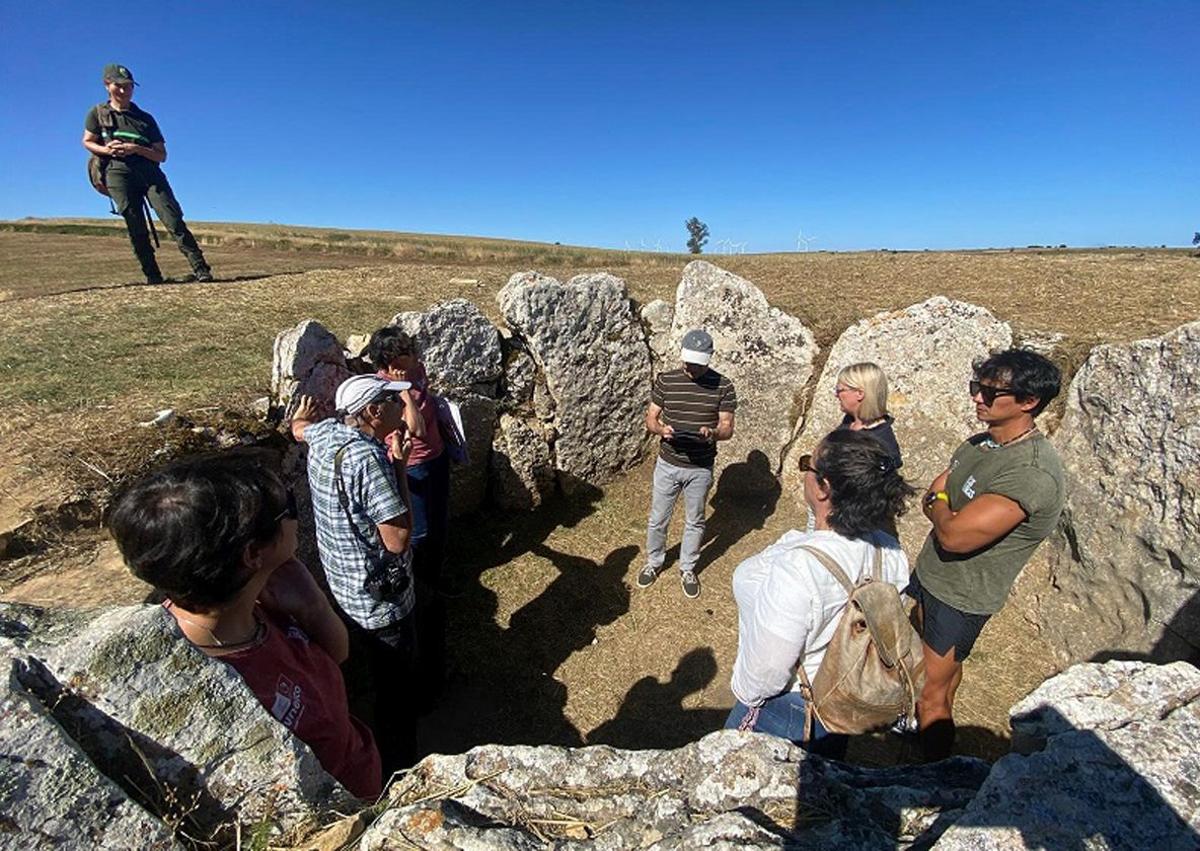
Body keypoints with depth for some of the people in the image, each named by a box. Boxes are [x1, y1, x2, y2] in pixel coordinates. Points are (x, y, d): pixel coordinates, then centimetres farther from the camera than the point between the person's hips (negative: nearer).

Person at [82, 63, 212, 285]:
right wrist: (107, 150, -2)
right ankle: (152, 276, -7)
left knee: (173, 220, -17)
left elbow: (161, 155, 10)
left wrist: (136, 149, -7)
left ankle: (200, 269, -25)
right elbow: (87, 142, 19)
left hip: (149, 171, 0)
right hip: (118, 173, 0)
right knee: (136, 228, -7)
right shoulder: (98, 113, 16)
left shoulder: (145, 118, 17)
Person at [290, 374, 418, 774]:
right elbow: (398, 539, -29)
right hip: (381, 600, -9)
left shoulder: (325, 433, -5)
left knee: (381, 678, 32)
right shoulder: (368, 459, -32)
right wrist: (399, 467, -23)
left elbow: (299, 427, 22)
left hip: (344, 587, 9)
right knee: (396, 692, 11)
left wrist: (303, 415, 46)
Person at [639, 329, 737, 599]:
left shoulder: (722, 386, -8)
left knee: (695, 521, 17)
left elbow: (727, 428, -6)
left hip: (701, 468, 0)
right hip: (667, 464, 1)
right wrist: (661, 429, -25)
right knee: (658, 519, 14)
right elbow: (650, 419, -2)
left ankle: (688, 569, 39)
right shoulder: (665, 381, -6)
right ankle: (653, 562, 39)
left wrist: (712, 433, -28)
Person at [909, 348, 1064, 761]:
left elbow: (954, 536, -33)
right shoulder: (981, 442, -1)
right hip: (931, 573, 8)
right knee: (944, 663, 28)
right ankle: (939, 722, 51)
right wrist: (945, 508, -17)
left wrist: (938, 506, -12)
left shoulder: (1033, 472, -30)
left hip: (962, 596, -7)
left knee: (929, 693, 8)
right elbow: (931, 497, 5)